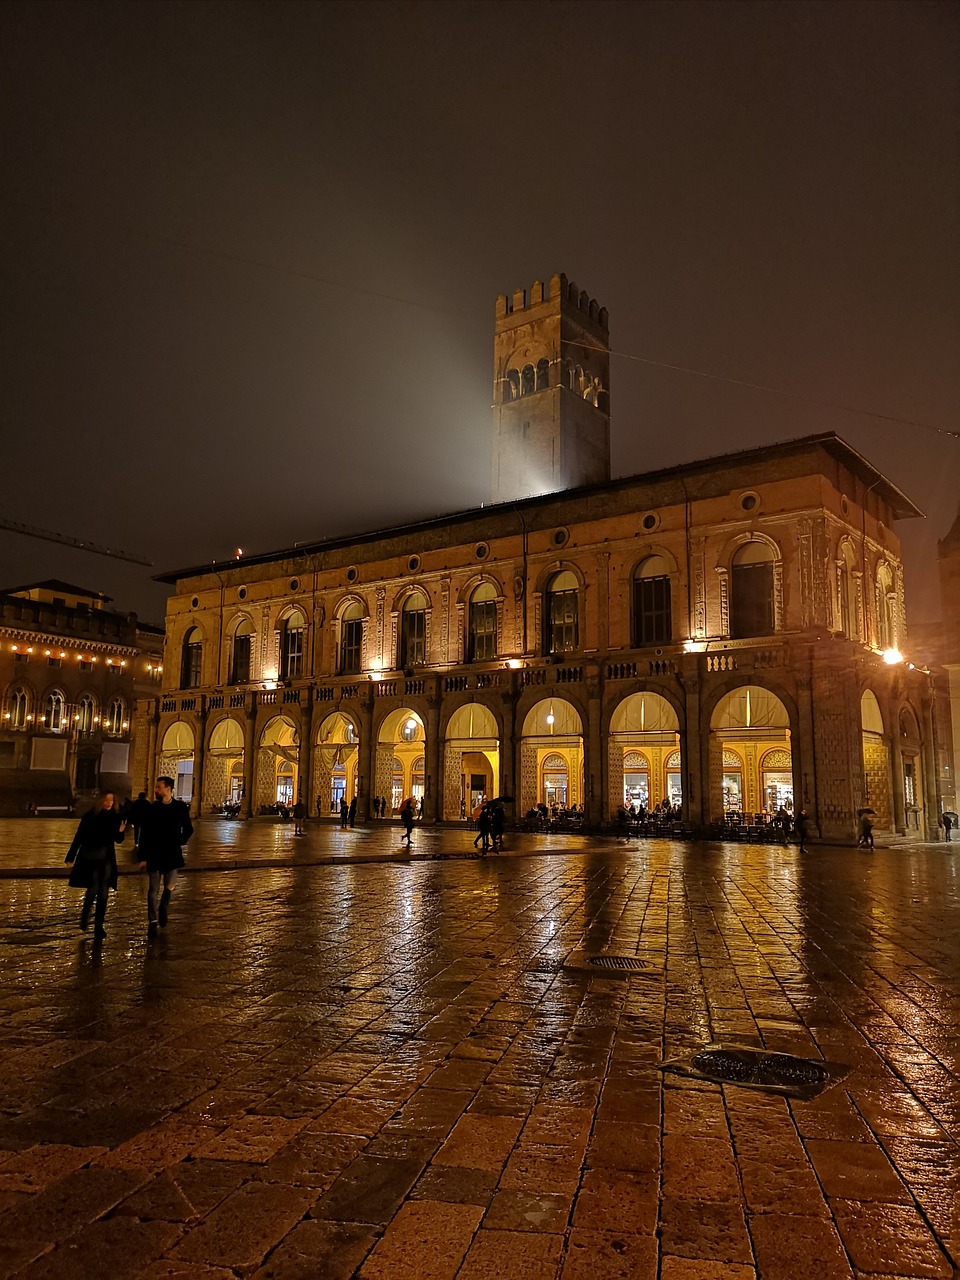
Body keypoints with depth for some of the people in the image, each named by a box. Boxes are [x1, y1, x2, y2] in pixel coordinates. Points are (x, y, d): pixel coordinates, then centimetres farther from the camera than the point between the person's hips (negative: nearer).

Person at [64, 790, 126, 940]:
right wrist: (70, 857, -2)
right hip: (89, 858, -2)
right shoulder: (89, 816, -8)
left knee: (103, 893, 2)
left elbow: (118, 840, 7)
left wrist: (121, 831, -14)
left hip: (107, 859, 3)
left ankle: (99, 926, 11)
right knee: (93, 888, -9)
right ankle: (85, 914, 21)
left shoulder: (115, 817, -1)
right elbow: (79, 837, -3)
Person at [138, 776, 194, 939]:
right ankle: (153, 922, 12)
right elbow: (144, 835, -2)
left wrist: (179, 843, -5)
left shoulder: (180, 807, -2)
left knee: (170, 886, 2)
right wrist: (143, 857, -5)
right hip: (154, 854, 0)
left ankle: (163, 908, 32)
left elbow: (188, 829, 10)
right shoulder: (152, 808, -3)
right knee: (153, 889, 3)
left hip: (172, 854, 0)